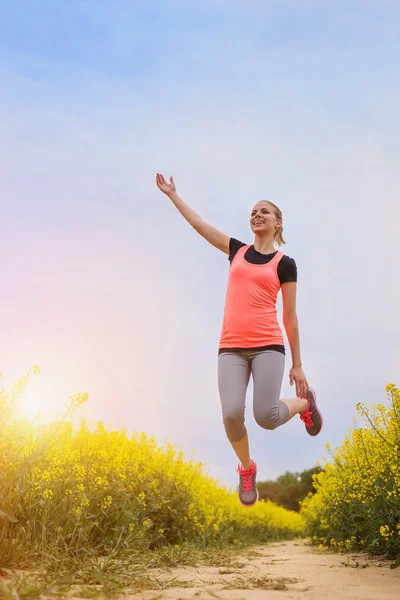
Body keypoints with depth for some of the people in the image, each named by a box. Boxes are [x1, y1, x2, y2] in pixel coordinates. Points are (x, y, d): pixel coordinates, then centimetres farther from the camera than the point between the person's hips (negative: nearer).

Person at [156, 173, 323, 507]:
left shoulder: (285, 264, 8)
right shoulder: (237, 250, 16)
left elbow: (290, 316, 8)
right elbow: (198, 224, 23)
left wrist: (298, 365, 8)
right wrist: (172, 194, 28)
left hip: (268, 347, -2)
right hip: (231, 348, 3)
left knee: (266, 417, -17)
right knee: (232, 414, -17)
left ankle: (303, 402, 19)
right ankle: (247, 469, 14)